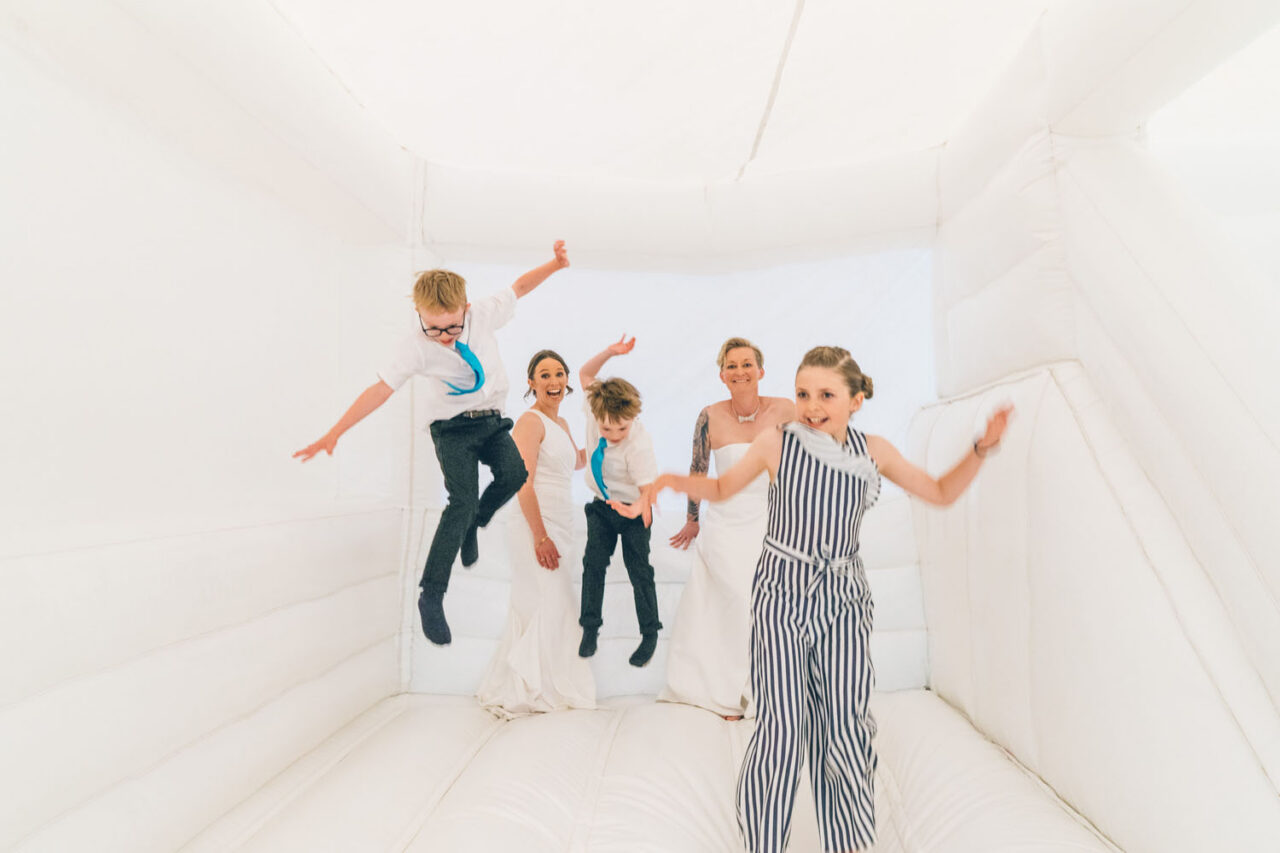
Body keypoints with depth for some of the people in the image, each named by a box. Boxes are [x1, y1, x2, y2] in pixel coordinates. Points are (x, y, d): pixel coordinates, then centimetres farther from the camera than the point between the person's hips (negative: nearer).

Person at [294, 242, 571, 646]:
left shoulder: (483, 315, -12)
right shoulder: (416, 347, -18)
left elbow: (518, 287, 3)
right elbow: (380, 389, -16)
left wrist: (554, 264, -7)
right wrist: (335, 432, -18)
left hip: (492, 421, 4)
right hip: (453, 428, -4)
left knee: (514, 473, -23)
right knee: (462, 502, -18)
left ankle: (471, 527, 9)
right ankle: (431, 597, -6)